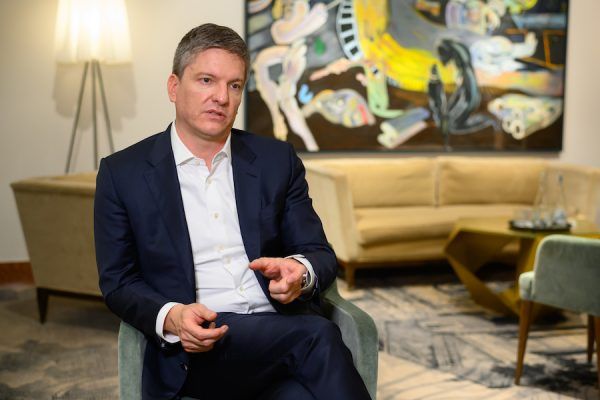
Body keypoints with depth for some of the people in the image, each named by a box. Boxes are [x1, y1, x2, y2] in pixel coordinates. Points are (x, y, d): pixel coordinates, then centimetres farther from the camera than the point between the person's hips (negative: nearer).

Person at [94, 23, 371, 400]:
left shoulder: (277, 160, 12)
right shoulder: (122, 173, 6)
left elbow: (321, 254, 11)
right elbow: (118, 283, 6)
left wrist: (300, 271, -15)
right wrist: (170, 318, -16)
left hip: (284, 334, 3)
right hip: (193, 347, -2)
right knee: (318, 337, -31)